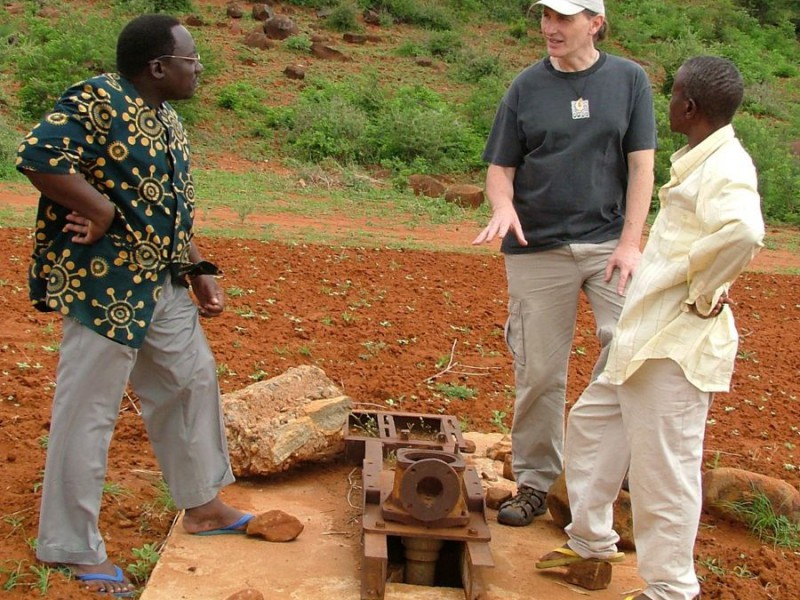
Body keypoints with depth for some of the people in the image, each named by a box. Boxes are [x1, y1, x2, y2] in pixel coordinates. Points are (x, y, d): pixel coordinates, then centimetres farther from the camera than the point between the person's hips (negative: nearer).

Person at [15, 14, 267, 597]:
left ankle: (202, 504, 36)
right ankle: (74, 549, 14)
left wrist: (200, 273, 12)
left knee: (193, 381, 18)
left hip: (163, 285, 10)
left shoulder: (168, 121, 12)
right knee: (89, 414, 0)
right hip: (104, 285, -9)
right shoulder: (98, 101, -16)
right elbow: (38, 156, -30)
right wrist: (100, 209, -22)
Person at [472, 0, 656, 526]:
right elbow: (500, 169, 6)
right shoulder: (527, 87, 6)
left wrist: (630, 242, -6)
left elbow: (641, 165, 2)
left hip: (608, 242, 0)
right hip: (538, 247, 1)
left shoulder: (629, 80, 4)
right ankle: (535, 481, 20)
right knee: (539, 372, 4)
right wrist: (504, 207, -16)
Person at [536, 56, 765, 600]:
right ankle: (592, 541, 33)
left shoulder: (725, 168, -17)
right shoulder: (699, 162, 14)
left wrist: (702, 293, -23)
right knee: (591, 422, 20)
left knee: (664, 464, -2)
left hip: (679, 342, -11)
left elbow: (744, 231, -37)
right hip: (644, 335, 11)